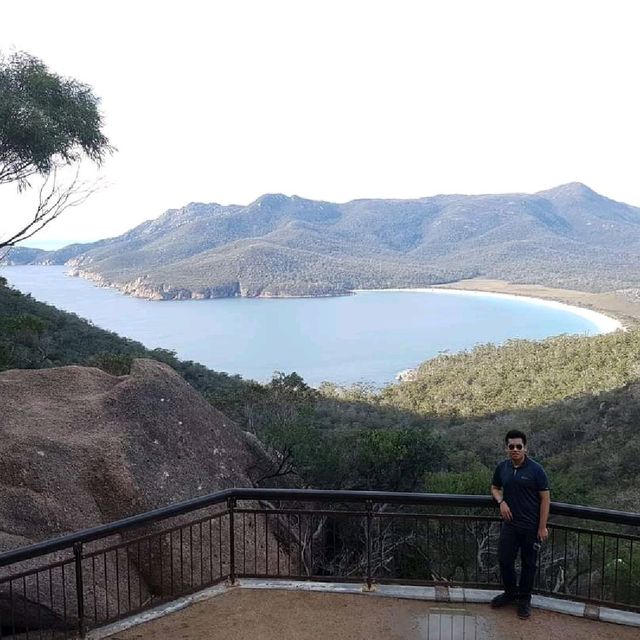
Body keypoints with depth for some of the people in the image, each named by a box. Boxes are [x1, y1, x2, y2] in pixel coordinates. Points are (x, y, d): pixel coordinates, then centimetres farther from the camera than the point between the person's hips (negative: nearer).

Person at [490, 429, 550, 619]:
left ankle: (524, 599, 28)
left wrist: (542, 527, -12)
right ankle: (510, 592, 32)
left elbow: (545, 498, -10)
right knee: (504, 560, 8)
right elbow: (495, 488, 17)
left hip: (531, 526, -4)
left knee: (528, 564, 10)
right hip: (510, 524, 4)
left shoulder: (535, 469, -13)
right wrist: (501, 501, -6)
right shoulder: (502, 468, 0)